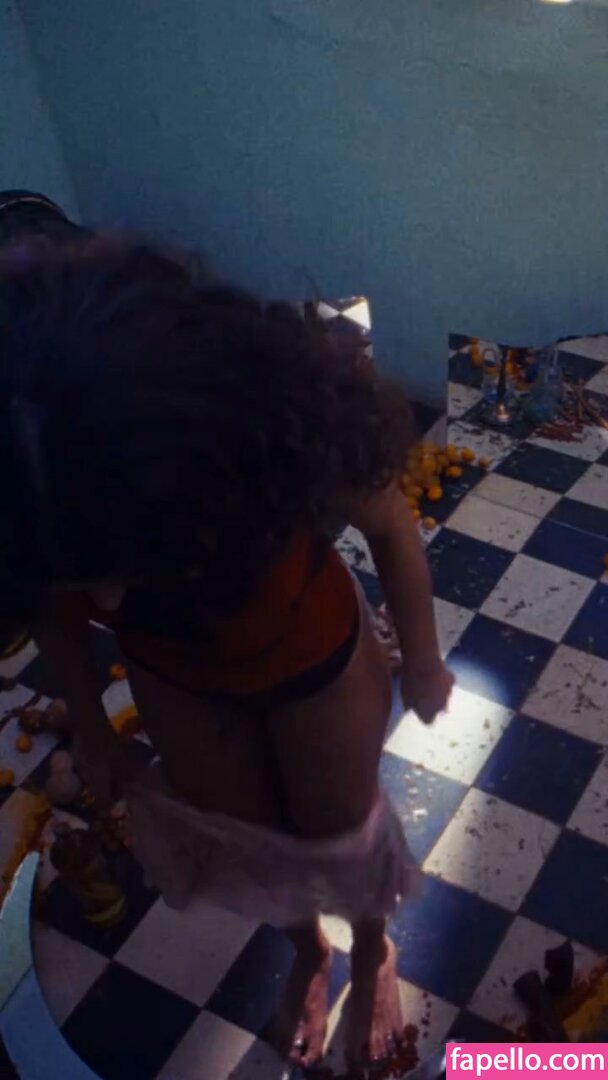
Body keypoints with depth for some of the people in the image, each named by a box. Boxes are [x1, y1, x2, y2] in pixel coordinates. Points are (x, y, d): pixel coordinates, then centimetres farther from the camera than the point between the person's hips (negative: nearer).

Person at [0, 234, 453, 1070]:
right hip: (174, 678, 3)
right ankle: (309, 954, 58)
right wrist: (90, 727, 6)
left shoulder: (277, 433, -42)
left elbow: (389, 525, -18)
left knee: (339, 830, 22)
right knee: (251, 838, 25)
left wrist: (422, 662, -3)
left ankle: (374, 951, 57)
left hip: (311, 659, -2)